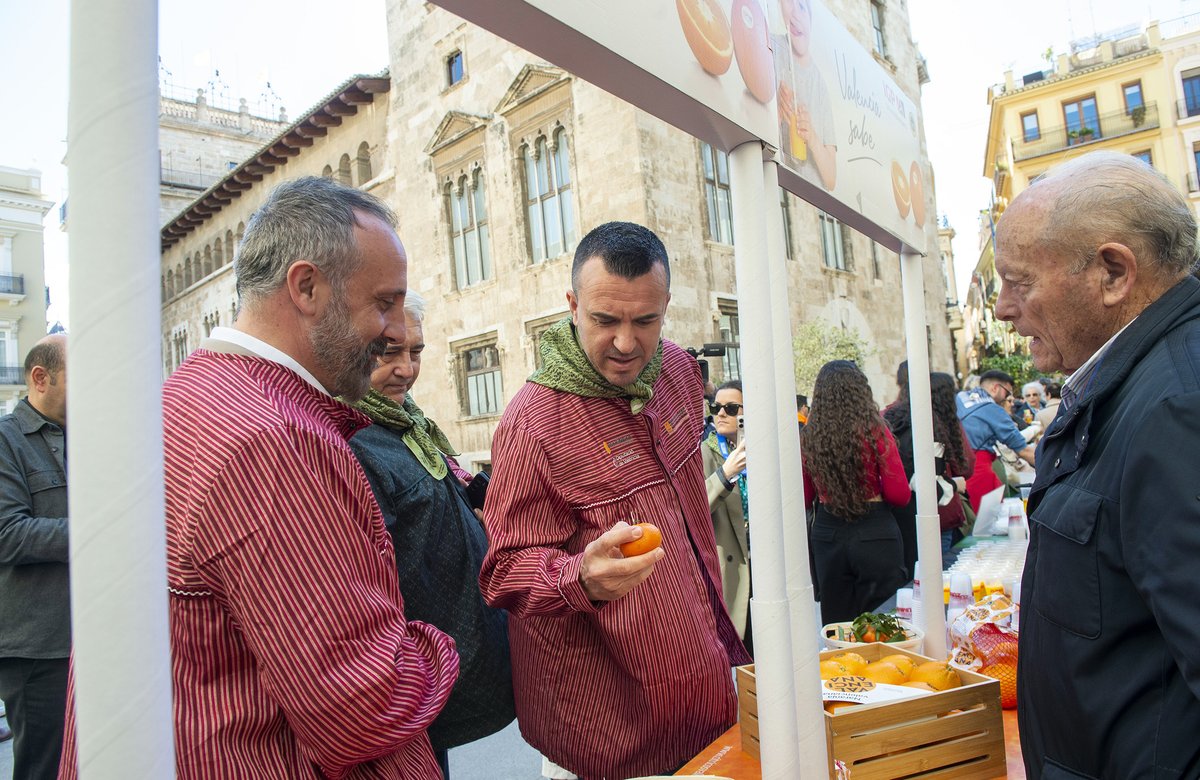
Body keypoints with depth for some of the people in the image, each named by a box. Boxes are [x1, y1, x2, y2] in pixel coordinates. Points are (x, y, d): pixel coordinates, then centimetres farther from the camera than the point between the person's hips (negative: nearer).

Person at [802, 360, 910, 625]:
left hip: (827, 536, 3)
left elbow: (805, 499, 5)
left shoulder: (808, 437, -4)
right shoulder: (875, 431, -11)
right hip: (875, 536, -2)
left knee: (836, 624, 13)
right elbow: (899, 495, -9)